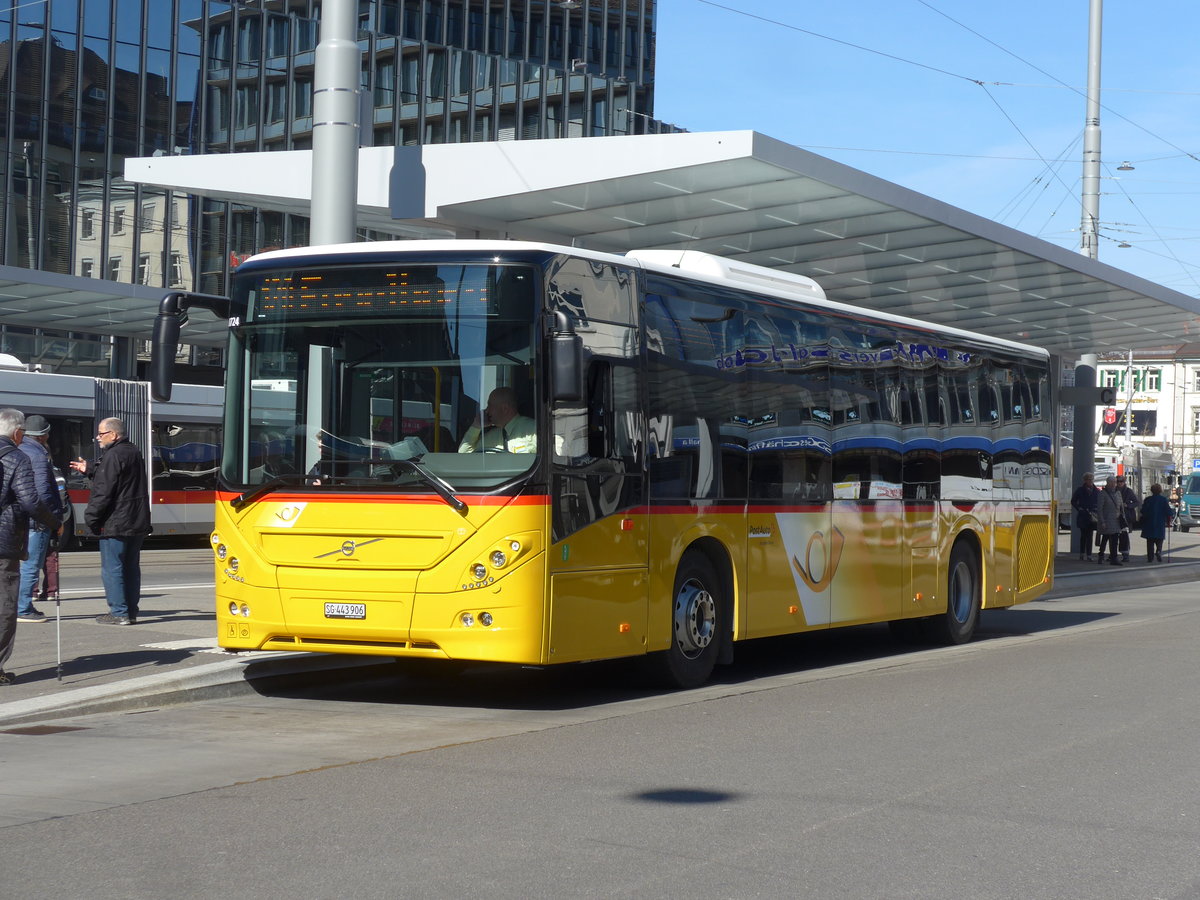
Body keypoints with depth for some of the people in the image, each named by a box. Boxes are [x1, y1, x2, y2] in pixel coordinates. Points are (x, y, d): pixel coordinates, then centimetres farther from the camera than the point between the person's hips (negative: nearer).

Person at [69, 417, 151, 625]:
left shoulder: (113, 456, -15)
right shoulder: (134, 453, 14)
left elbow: (104, 491, -18)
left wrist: (91, 517, -11)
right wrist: (89, 469, 29)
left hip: (116, 523, -9)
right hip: (137, 522, 9)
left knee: (112, 568, -4)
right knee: (131, 568, 13)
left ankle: (119, 613, -5)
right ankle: (131, 611, 17)